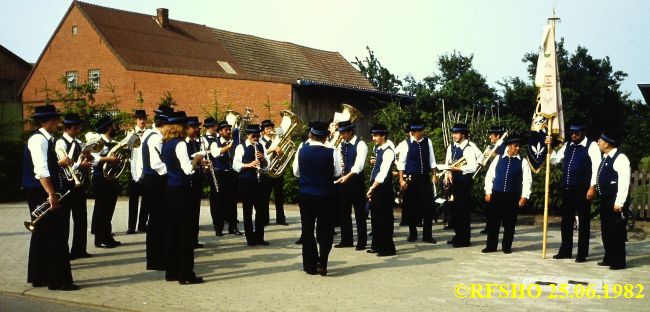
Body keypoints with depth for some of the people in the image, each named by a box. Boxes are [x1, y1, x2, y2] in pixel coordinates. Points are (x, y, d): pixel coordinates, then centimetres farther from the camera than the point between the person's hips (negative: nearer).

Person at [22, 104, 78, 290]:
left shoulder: (45, 139, 15)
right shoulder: (38, 139, -15)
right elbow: (40, 171, -23)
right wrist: (51, 194, -27)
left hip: (43, 193, 10)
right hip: (41, 193, -10)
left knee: (42, 234, 14)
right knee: (56, 235, -8)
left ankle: (39, 277, 21)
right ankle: (58, 280, -5)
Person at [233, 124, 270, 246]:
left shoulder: (261, 147, 10)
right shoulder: (241, 147, -4)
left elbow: (266, 165, 9)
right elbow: (235, 165, -11)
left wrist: (263, 158, -12)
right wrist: (249, 165, -25)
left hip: (259, 181, 4)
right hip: (246, 182, -4)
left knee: (260, 209, 7)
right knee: (247, 210, 3)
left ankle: (259, 237, 16)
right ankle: (250, 238, 11)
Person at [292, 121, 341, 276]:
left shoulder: (301, 151, -6)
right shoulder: (331, 153, -12)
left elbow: (296, 172, 5)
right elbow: (337, 173, 1)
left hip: (305, 195, 2)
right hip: (325, 196, -2)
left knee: (307, 230, 11)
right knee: (325, 231, 10)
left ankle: (310, 265, 14)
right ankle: (322, 263, -2)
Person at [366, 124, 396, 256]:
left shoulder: (388, 152, -15)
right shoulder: (377, 149, 12)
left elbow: (382, 174, -21)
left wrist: (371, 189, -18)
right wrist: (371, 188, 13)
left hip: (383, 188, -9)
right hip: (375, 187, 9)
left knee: (385, 217, -2)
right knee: (375, 217, 15)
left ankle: (388, 248, 5)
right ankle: (377, 245, 25)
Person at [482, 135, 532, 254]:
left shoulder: (522, 162, 1)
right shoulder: (498, 158, 5)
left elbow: (527, 180, -1)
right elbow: (489, 175, 7)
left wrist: (524, 196, -7)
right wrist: (488, 192, 3)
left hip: (512, 196, -1)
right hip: (496, 194, 1)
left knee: (509, 222, 5)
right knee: (493, 220, 3)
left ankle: (506, 246, 17)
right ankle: (491, 246, 12)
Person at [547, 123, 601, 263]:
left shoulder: (591, 146, -6)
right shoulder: (567, 146, 14)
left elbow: (597, 167, -12)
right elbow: (554, 160, 20)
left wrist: (592, 187, -17)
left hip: (583, 189, -6)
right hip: (567, 189, 6)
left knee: (583, 222, 3)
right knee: (566, 221, 12)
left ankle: (582, 254, 10)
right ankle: (565, 251, 23)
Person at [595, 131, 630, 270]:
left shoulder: (620, 158, -14)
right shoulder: (605, 158, 15)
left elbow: (624, 182, -19)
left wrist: (619, 202, -21)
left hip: (615, 202, -9)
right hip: (605, 200, 9)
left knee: (616, 231, -2)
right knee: (606, 230, 14)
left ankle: (619, 261, 6)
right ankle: (609, 258, 24)